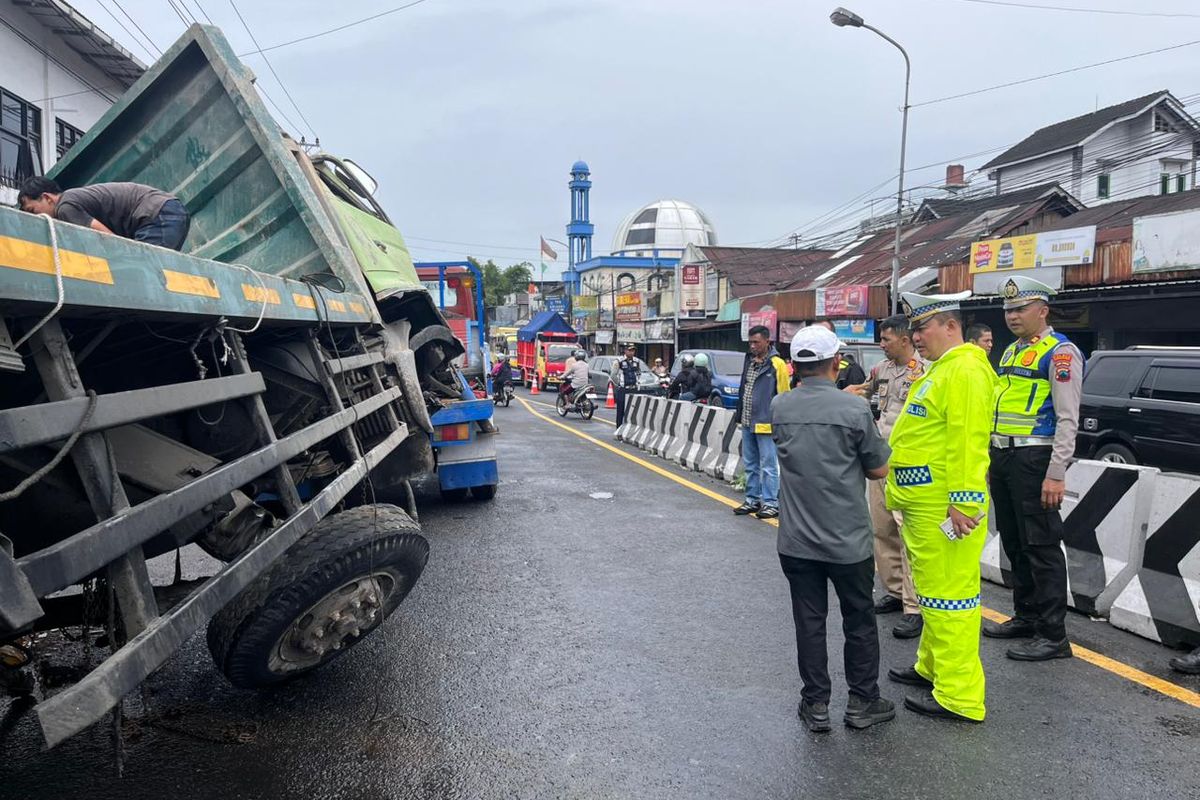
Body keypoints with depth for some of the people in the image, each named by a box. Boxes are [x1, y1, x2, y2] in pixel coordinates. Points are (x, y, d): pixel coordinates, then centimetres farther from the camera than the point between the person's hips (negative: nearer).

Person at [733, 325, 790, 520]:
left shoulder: (777, 364, -11)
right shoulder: (749, 361, 11)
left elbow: (783, 396, -10)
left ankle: (771, 503, 7)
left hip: (766, 424, -8)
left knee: (768, 466, -1)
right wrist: (739, 413, 17)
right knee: (750, 465, 15)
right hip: (747, 423, 8)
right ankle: (753, 500, 25)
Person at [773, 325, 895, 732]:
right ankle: (862, 702, 24)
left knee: (809, 622, 11)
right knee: (859, 621, 14)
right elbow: (879, 469, -6)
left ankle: (816, 705, 20)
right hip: (848, 539, -2)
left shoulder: (779, 407, -4)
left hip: (796, 540, 3)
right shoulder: (855, 409, -15)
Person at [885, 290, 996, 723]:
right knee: (931, 590, 20)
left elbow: (968, 442, -22)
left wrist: (963, 502, -24)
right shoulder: (940, 369, 19)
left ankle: (959, 695, 4)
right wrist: (900, 493, 23)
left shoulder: (965, 371, -15)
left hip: (944, 508, -11)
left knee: (948, 594, -4)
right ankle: (932, 666, 35)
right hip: (923, 506, 11)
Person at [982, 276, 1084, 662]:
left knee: (1042, 546, -3)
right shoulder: (1011, 351, 16)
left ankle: (1053, 635, 5)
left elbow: (1068, 418, -15)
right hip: (1002, 457, 9)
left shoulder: (1060, 352, -9)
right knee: (1014, 544, 15)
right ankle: (1026, 616, 28)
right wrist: (989, 457, 18)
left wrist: (1056, 475, -19)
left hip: (1034, 458, -8)